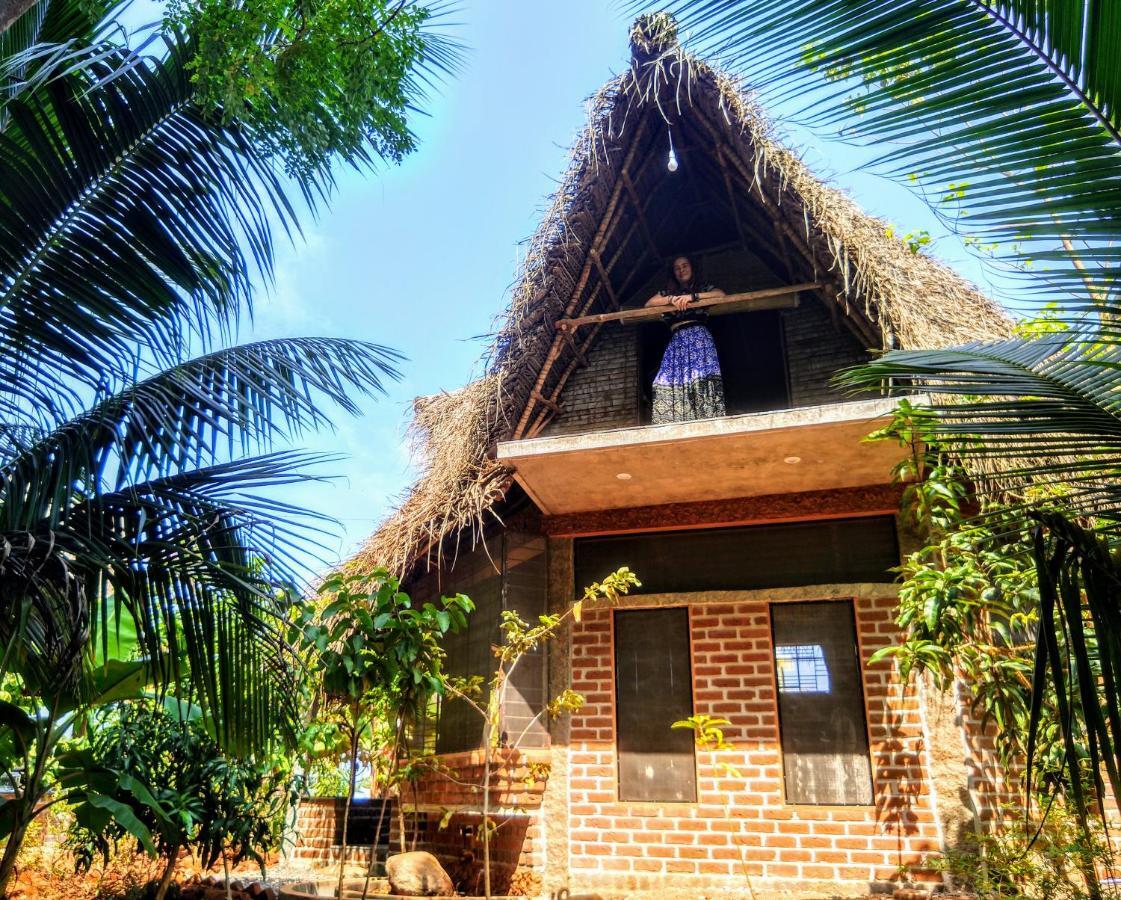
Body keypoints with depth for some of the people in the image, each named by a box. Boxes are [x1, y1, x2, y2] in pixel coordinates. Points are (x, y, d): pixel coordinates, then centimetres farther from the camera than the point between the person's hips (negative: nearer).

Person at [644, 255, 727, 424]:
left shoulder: (703, 288, 19)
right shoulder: (668, 292, 27)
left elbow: (721, 295, -2)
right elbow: (648, 304, 11)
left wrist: (692, 296, -10)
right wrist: (672, 299, -4)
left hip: (699, 336, -3)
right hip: (676, 340, 3)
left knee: (702, 376, -23)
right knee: (669, 382, -16)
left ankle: (708, 419, -31)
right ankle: (676, 422, -24)